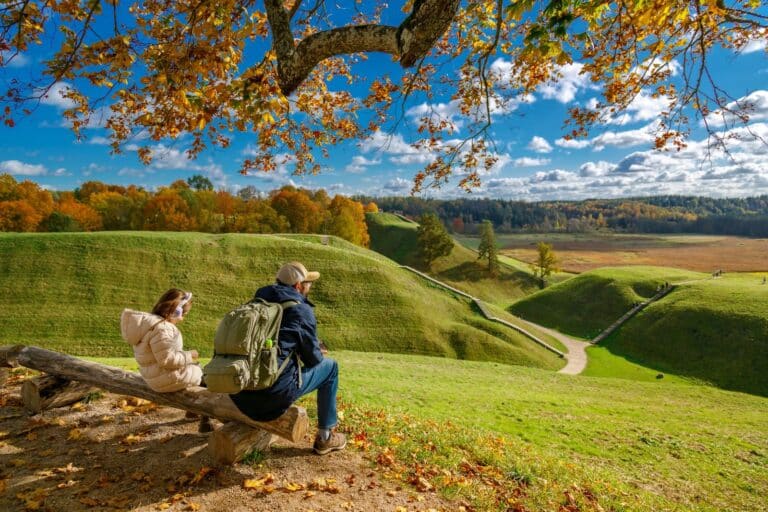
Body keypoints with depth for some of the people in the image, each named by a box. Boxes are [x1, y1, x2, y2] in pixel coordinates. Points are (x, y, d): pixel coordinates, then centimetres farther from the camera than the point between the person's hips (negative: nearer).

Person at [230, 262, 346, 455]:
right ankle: (325, 437, 19)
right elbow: (313, 359, -2)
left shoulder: (258, 301, 11)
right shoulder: (302, 310, -9)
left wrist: (312, 347, 27)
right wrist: (318, 352, 21)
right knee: (330, 367, 12)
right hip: (274, 393, -7)